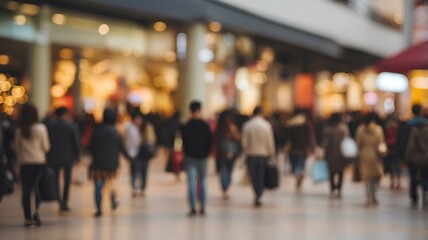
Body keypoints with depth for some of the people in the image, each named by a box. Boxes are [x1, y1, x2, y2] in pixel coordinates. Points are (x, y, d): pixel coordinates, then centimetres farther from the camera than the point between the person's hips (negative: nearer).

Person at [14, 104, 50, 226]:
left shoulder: (19, 130, -2)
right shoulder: (41, 128, -8)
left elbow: (17, 147, 6)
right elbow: (46, 147, -4)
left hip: (25, 163, 1)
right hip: (39, 162, -1)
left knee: (26, 191, 5)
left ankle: (27, 218, 5)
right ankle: (36, 211, -10)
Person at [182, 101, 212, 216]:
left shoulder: (186, 127, -6)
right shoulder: (205, 126, -4)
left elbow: (184, 142, 0)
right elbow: (210, 142, -2)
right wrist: (206, 154, 8)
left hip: (190, 157, -1)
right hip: (202, 158, 1)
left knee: (191, 183, -2)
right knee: (202, 182, 12)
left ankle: (193, 208, -9)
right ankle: (202, 207, 11)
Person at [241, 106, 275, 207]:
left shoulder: (247, 125, -4)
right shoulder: (266, 125, -5)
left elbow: (244, 142, -2)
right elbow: (270, 142, -4)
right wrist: (272, 155, 5)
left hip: (251, 154, 0)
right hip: (263, 154, 0)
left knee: (254, 177, 11)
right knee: (261, 178, 5)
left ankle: (257, 197, 14)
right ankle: (258, 197, -7)